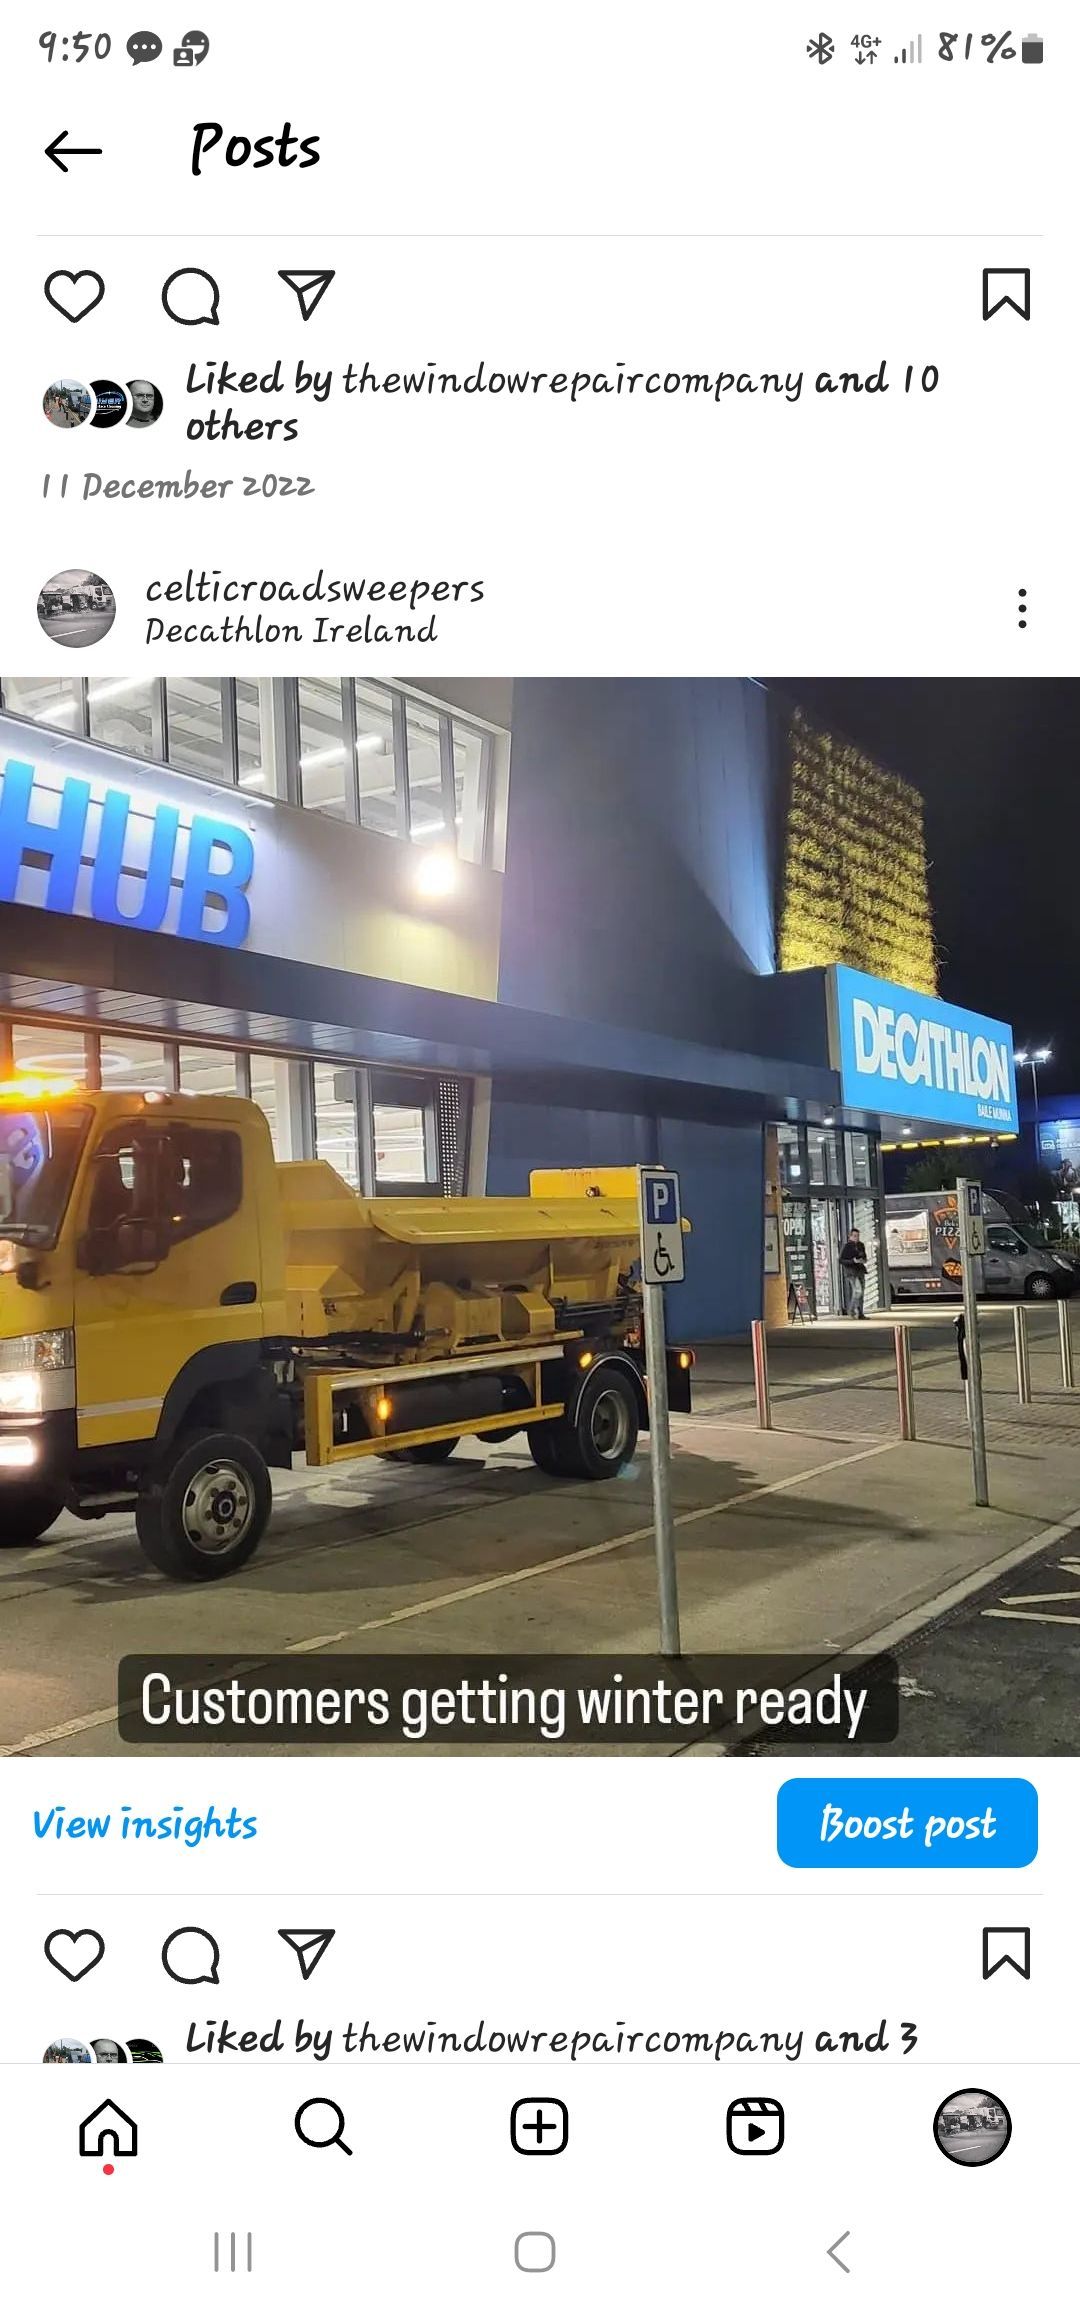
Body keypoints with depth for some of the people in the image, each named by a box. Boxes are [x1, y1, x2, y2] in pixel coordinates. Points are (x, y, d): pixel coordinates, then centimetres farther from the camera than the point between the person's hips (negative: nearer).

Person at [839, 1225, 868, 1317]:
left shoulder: (861, 1245, 11)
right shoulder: (846, 1246, -9)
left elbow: (864, 1256, 26)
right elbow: (841, 1260, -12)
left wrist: (864, 1260, 3)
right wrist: (853, 1261, -22)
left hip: (860, 1270, 7)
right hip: (850, 1271, -7)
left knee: (861, 1292, 7)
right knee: (857, 1290, -20)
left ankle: (860, 1314, 13)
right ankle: (851, 1311, -8)